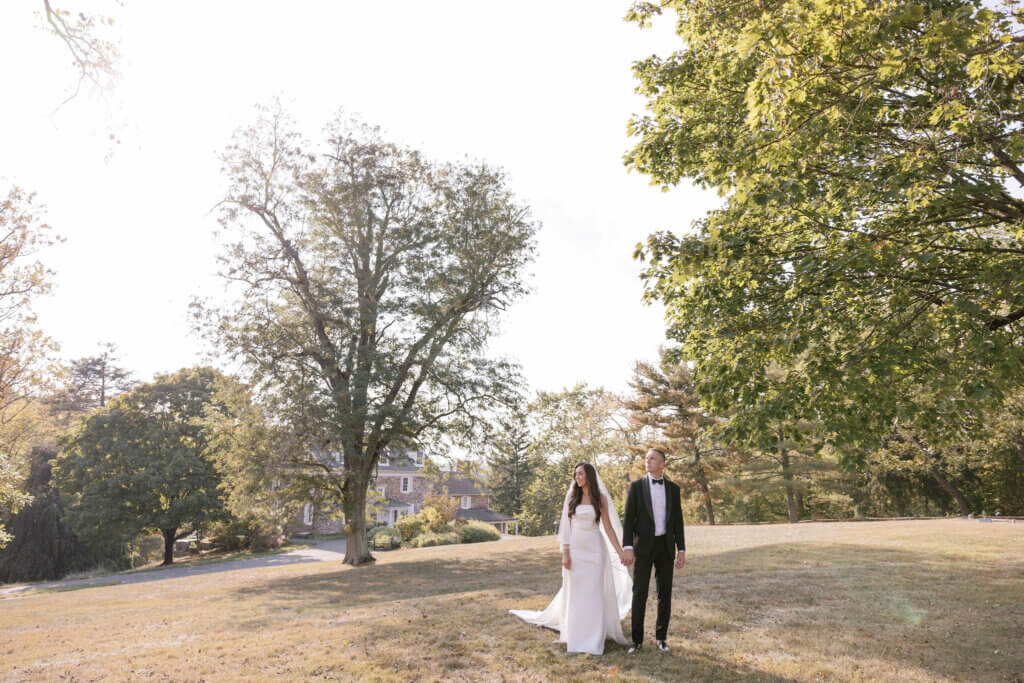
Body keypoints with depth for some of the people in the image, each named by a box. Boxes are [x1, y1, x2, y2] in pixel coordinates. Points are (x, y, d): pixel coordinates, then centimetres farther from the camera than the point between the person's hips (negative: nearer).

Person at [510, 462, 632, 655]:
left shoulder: (600, 497, 1)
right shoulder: (571, 496, 3)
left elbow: (608, 527, 1)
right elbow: (566, 526, 1)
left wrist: (620, 552, -5)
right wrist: (565, 553, -6)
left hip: (594, 548, -1)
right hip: (575, 548, 1)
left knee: (595, 592, 0)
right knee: (575, 592, 6)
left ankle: (594, 638, 11)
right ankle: (575, 637, 18)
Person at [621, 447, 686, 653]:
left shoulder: (673, 488, 5)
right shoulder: (636, 486, -3)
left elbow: (677, 521, 7)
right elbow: (628, 519, -7)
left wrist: (682, 550, 1)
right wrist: (627, 548, -17)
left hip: (665, 545, 2)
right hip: (643, 546, -2)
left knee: (665, 593, 5)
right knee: (639, 593, -2)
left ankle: (661, 637, 21)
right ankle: (637, 639, 11)